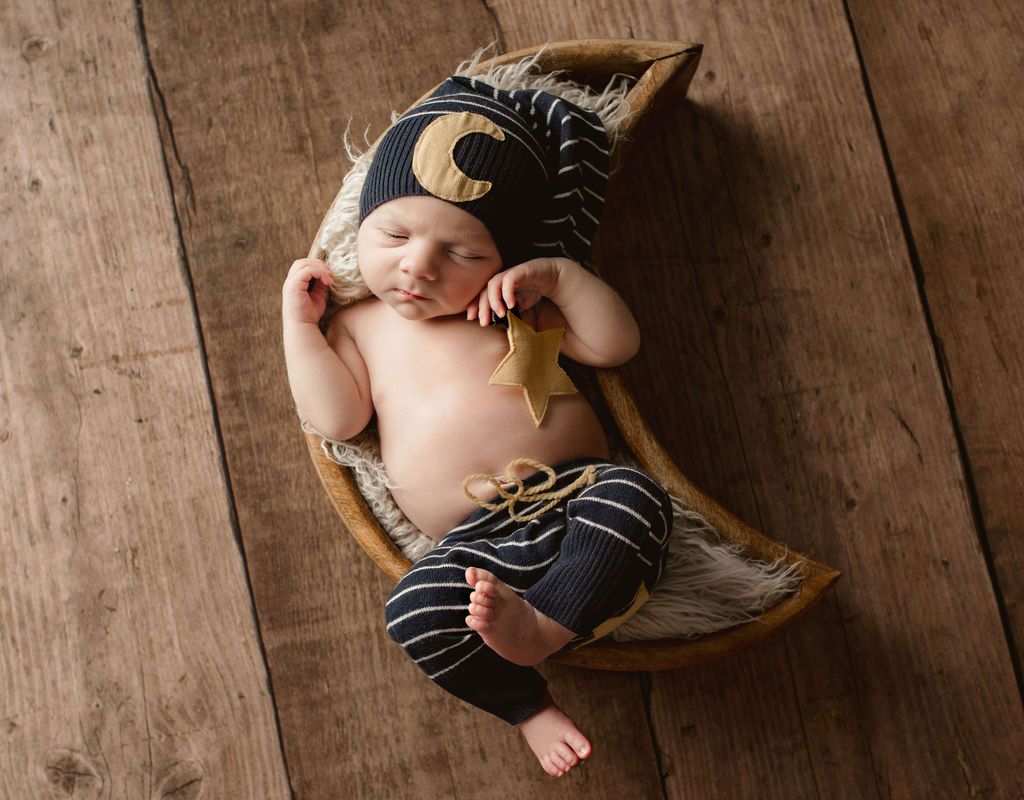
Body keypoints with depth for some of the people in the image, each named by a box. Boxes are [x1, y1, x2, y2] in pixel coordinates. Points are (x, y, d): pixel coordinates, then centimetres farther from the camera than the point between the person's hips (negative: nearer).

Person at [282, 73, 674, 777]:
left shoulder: (515, 306, 15)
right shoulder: (361, 327, 17)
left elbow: (618, 345, 9)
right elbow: (339, 418, 4)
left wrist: (561, 276, -3)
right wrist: (301, 323, 5)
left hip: (576, 494, 0)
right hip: (478, 542, 0)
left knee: (634, 495, -31)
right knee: (416, 613, -28)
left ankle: (542, 625, -32)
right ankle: (528, 705, -11)